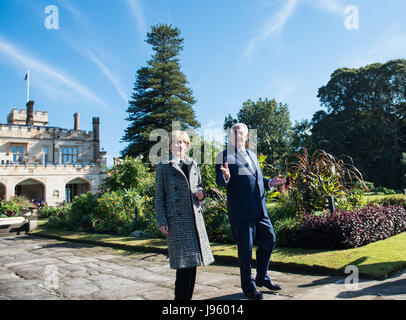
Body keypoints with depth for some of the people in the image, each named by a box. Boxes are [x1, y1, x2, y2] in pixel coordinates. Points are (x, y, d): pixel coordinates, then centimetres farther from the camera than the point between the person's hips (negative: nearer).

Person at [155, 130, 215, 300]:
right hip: (176, 219, -5)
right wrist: (161, 221, -6)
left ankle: (188, 296, 21)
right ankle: (180, 297, 7)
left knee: (193, 258, 7)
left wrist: (201, 193, 1)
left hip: (195, 216, 5)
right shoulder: (163, 167, 3)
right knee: (184, 260, -7)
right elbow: (159, 197, 1)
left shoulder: (193, 165, 16)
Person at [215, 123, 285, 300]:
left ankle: (262, 278, 32)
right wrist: (225, 177, -33)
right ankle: (248, 286, 21)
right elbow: (220, 182, -10)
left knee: (269, 239, 12)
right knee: (245, 248, 1)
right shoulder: (224, 156, -2)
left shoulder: (252, 155, 18)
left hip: (259, 209, 7)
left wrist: (270, 182, 7)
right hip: (240, 211, -7)